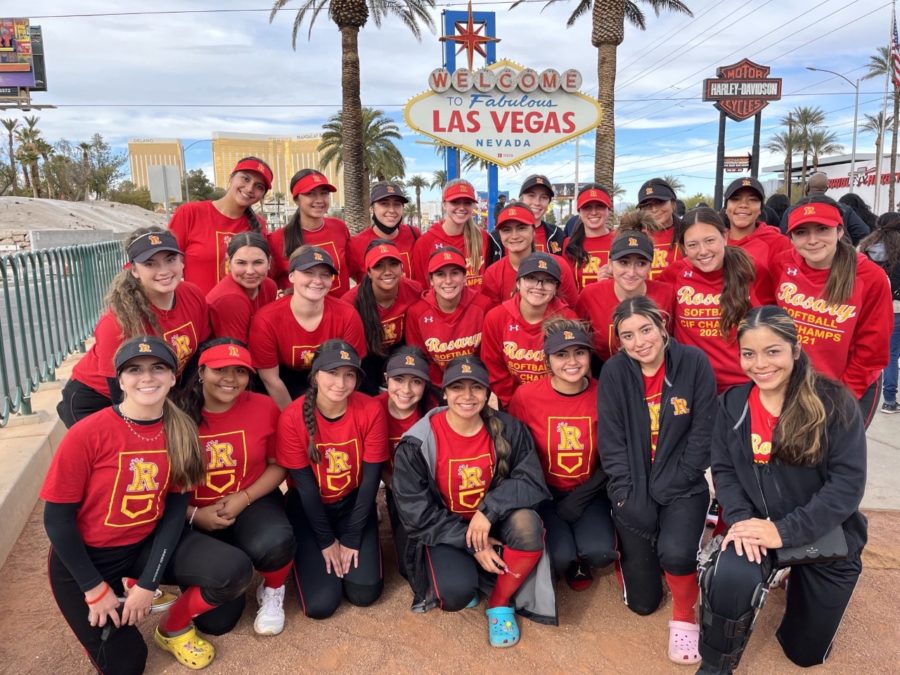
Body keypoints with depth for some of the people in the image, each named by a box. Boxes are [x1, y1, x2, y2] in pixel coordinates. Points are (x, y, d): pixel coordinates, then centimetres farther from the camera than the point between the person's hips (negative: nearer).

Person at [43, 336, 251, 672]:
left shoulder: (181, 431, -11)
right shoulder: (87, 434, -22)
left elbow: (176, 509, -7)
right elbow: (57, 519, -15)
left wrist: (148, 583, -12)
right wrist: (96, 589, -11)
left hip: (147, 544, 3)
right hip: (85, 556, -3)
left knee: (234, 571, -19)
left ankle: (174, 628, 10)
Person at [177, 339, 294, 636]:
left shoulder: (264, 407, -9)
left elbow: (278, 465, -1)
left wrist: (243, 498, -14)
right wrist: (194, 515, -14)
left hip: (252, 503, 0)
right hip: (195, 517, 0)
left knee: (274, 544, -36)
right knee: (218, 618, -6)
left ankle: (272, 592, 2)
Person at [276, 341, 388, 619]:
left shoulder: (370, 411, -19)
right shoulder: (293, 417, -22)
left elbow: (371, 477, -12)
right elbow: (304, 484, -15)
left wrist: (352, 538, -10)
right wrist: (326, 540, -9)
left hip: (354, 503, 1)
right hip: (308, 507, -1)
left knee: (364, 592, -10)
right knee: (320, 604, -9)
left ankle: (351, 552, 21)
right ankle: (309, 555, 21)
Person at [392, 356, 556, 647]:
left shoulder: (509, 429, -10)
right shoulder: (418, 442, -17)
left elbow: (532, 482, -14)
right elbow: (415, 512, -14)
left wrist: (489, 510, -30)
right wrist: (473, 544, -18)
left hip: (493, 523, 2)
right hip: (444, 534, -2)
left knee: (526, 522, -31)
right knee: (456, 593, -30)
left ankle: (500, 604, -5)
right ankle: (463, 578, 11)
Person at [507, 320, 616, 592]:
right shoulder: (526, 396, -16)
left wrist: (580, 499, -10)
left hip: (589, 491, 1)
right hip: (545, 491, -1)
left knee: (599, 553, -22)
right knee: (561, 558, -21)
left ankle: (580, 559, 15)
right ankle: (567, 563, 16)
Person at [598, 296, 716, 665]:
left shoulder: (694, 362, -10)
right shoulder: (614, 372, -7)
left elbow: (703, 433, -9)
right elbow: (611, 441, -7)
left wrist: (670, 486, -15)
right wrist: (630, 496, -14)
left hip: (681, 487, -1)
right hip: (633, 489, 1)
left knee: (675, 553, -30)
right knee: (642, 601, 5)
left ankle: (684, 617, 4)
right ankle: (630, 551, 39)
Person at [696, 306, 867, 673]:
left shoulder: (835, 403, -15)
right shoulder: (732, 404, -4)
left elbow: (848, 484, -19)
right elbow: (723, 470, -1)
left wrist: (786, 531, -26)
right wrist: (741, 519, -20)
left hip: (826, 536, -1)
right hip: (758, 526, 1)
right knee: (729, 580, -33)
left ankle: (796, 576, 44)